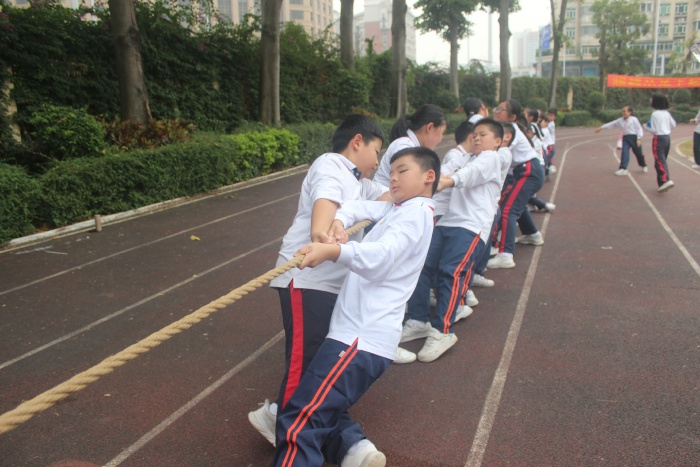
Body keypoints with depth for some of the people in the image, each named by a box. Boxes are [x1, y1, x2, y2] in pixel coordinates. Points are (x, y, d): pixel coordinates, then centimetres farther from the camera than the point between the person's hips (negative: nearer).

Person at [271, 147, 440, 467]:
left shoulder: (417, 212, -6)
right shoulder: (398, 210, 24)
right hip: (358, 331, 10)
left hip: (362, 337, -10)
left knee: (300, 422, -15)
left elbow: (381, 256, -24)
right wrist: (339, 222, -6)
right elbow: (357, 206, 16)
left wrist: (334, 251, -41)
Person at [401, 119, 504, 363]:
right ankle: (419, 320, 6)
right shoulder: (470, 161, 32)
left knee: (451, 272, -20)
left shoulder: (490, 158, 3)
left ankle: (442, 331, -15)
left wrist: (446, 181, -32)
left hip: (472, 226, -8)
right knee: (423, 266, -4)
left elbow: (469, 175, -16)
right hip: (447, 222, 8)